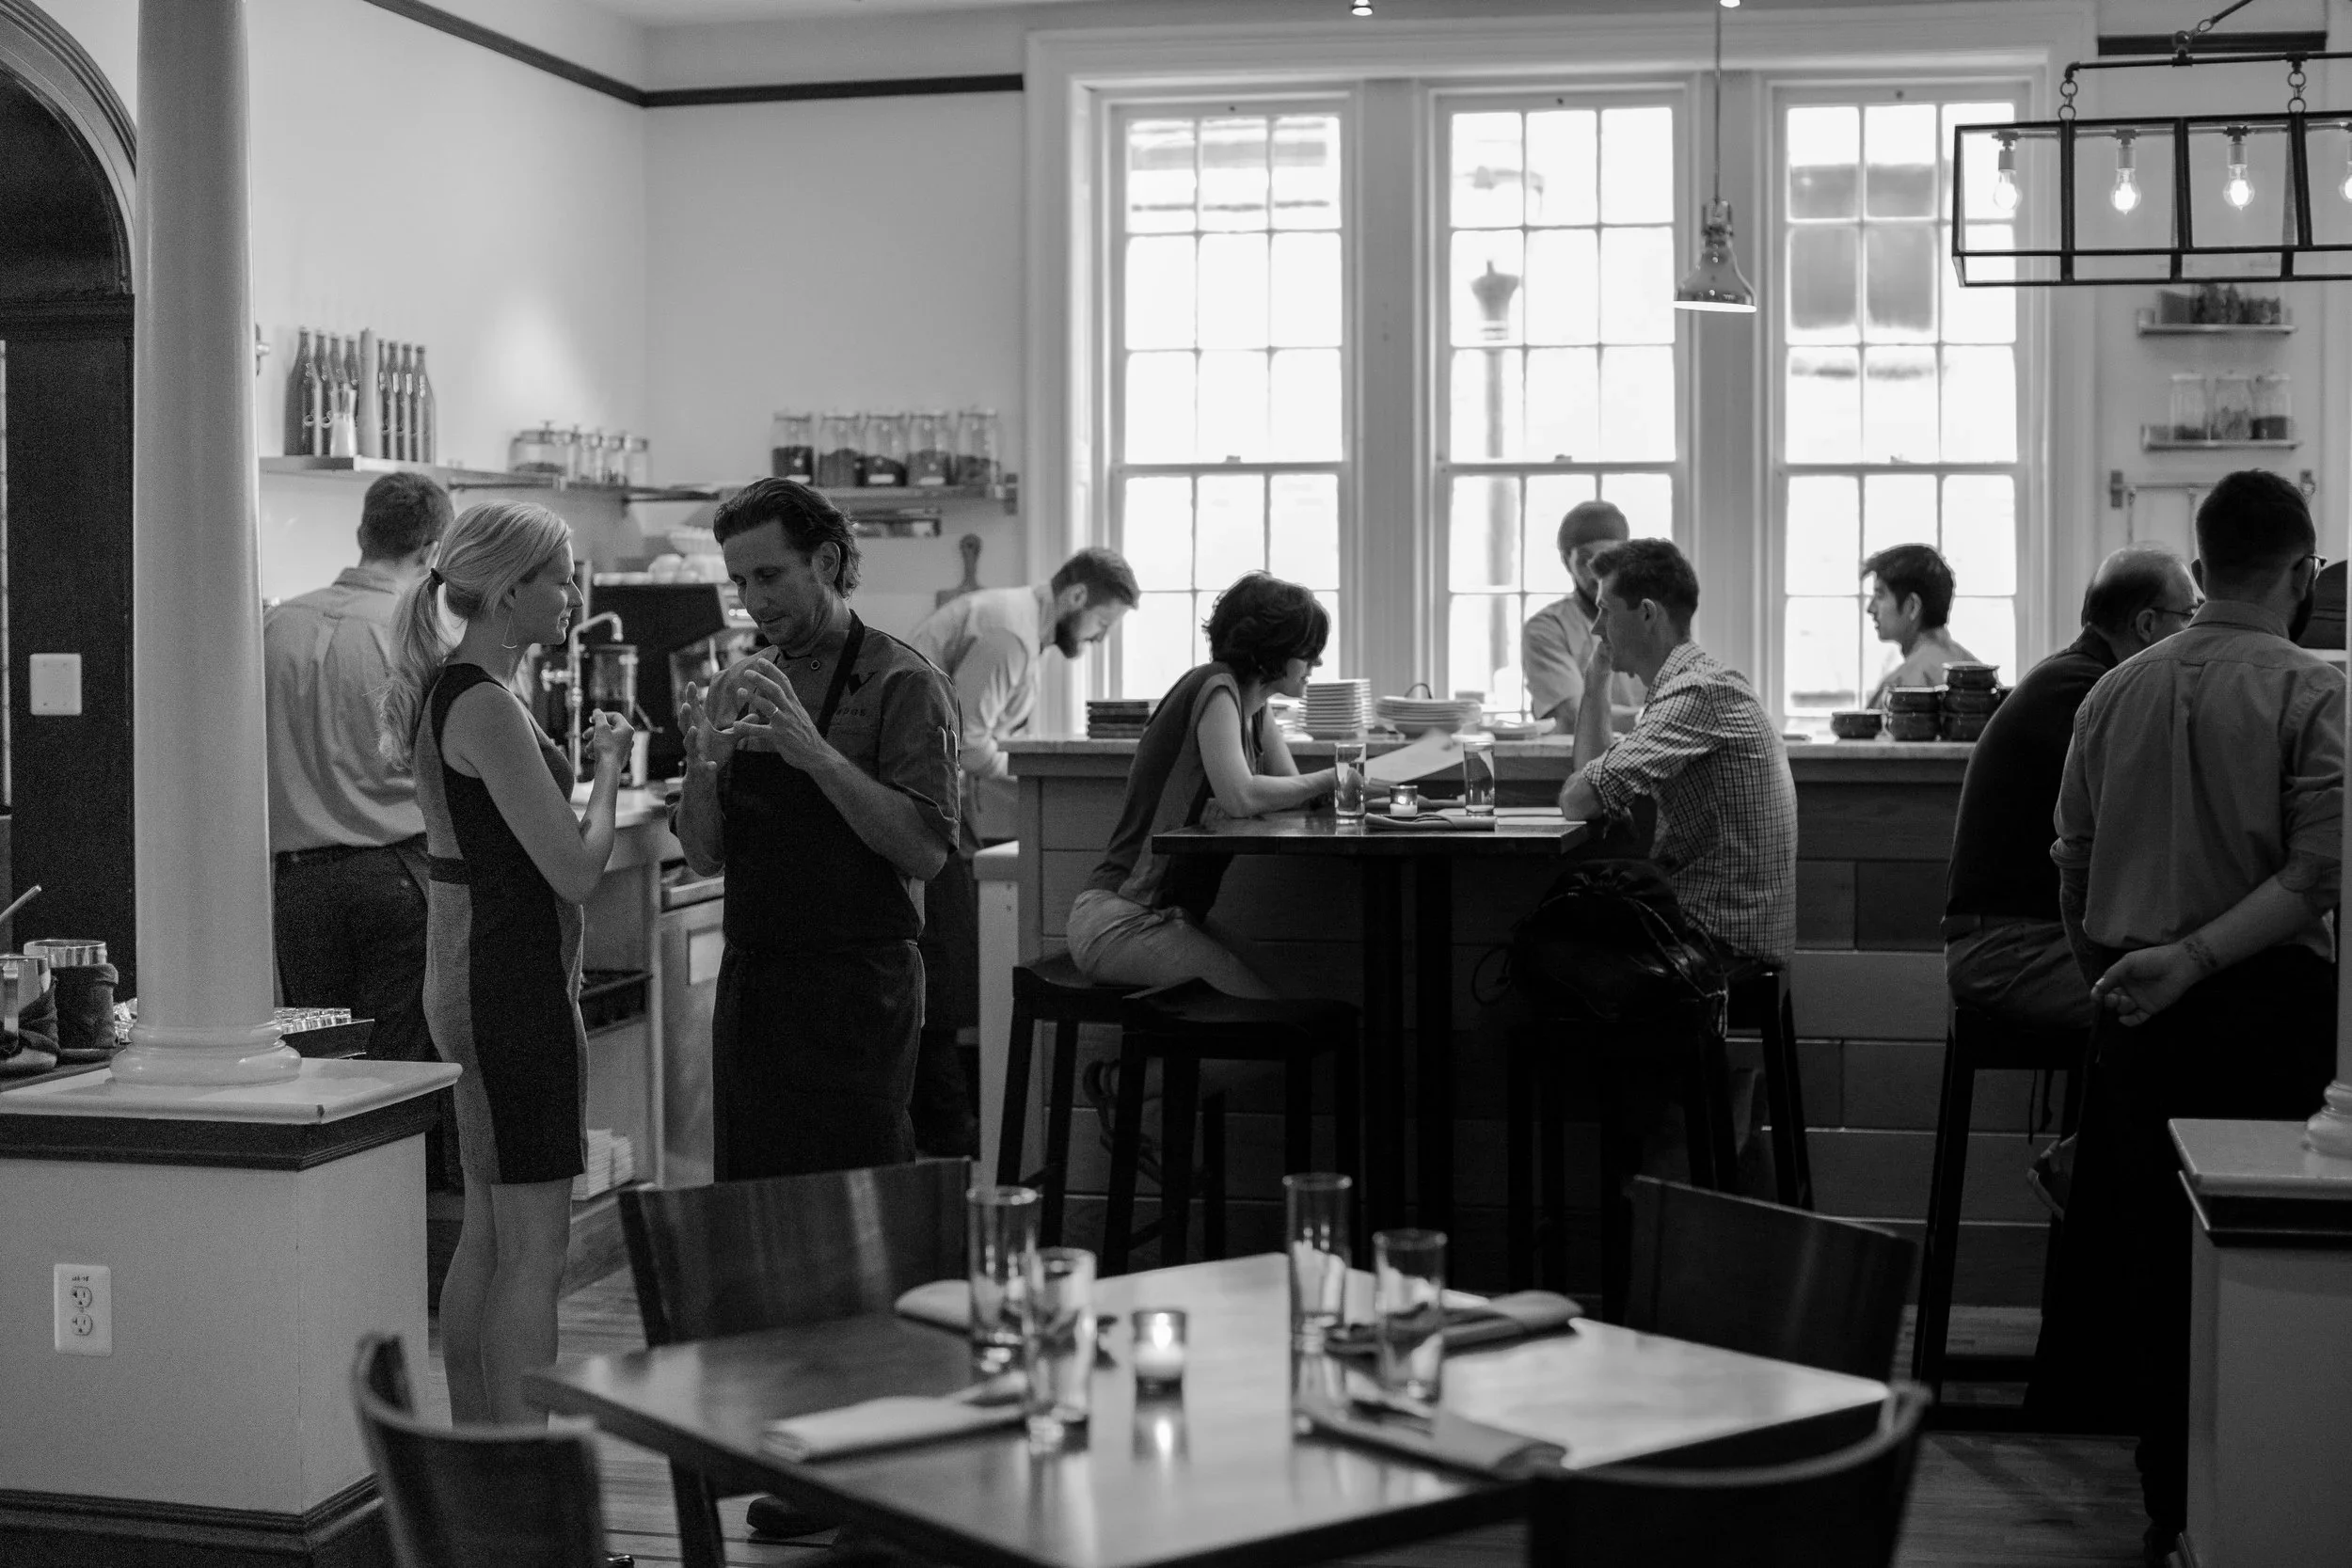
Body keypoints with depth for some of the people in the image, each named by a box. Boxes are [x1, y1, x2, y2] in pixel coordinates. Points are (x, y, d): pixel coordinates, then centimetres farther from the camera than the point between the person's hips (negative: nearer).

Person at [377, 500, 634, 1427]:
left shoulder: (446, 690, 13)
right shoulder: (486, 706, -18)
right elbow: (576, 870, -19)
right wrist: (610, 766, -6)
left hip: (469, 963, 11)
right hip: (516, 977, -11)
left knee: (487, 1231, 16)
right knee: (534, 1244, -6)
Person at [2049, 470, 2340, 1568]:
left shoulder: (2116, 691, 6)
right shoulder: (2311, 693, -7)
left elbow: (2072, 867, 11)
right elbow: (2316, 873, -17)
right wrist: (2194, 958, -15)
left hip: (2140, 1016, 4)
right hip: (2268, 1013, -4)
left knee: (2154, 1260, 10)